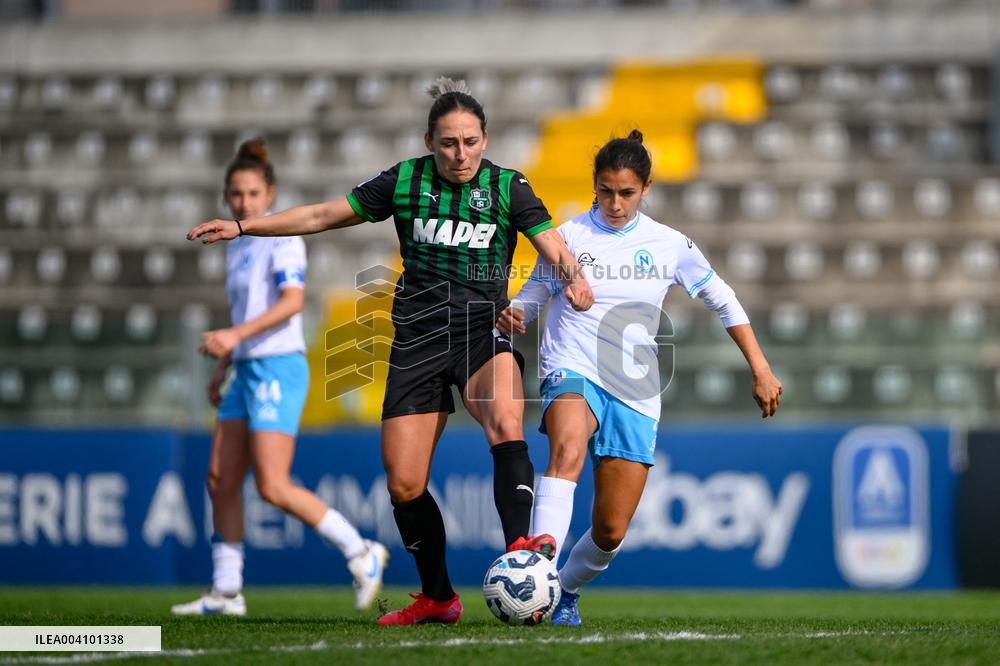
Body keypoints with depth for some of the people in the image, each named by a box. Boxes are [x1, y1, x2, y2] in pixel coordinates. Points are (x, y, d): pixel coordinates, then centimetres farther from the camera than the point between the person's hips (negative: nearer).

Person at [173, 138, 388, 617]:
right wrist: (223, 364, 18)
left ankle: (360, 552, -2)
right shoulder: (238, 247, 17)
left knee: (273, 488, -13)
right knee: (221, 482, 4)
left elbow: (292, 301, -21)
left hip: (278, 368, -9)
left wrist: (235, 335, -29)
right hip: (248, 371, 9)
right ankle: (226, 591, 9)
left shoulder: (282, 239, -9)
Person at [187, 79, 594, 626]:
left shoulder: (507, 187, 0)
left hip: (484, 329, -2)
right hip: (418, 336, 2)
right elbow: (322, 216, 10)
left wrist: (573, 279, -31)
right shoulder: (404, 181, 3)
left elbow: (552, 246, -8)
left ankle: (520, 550, -46)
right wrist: (242, 226, 6)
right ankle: (437, 598, 19)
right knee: (404, 484, -1)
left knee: (505, 422, -34)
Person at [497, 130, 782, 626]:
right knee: (567, 450, -38)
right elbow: (531, 298, 7)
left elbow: (723, 302, 15)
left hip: (635, 394, 2)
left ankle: (566, 590, 30)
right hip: (573, 374, -2)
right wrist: (511, 319, -18)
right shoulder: (568, 237, 1)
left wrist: (761, 370, 12)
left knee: (611, 532, -1)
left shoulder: (669, 246, 5)